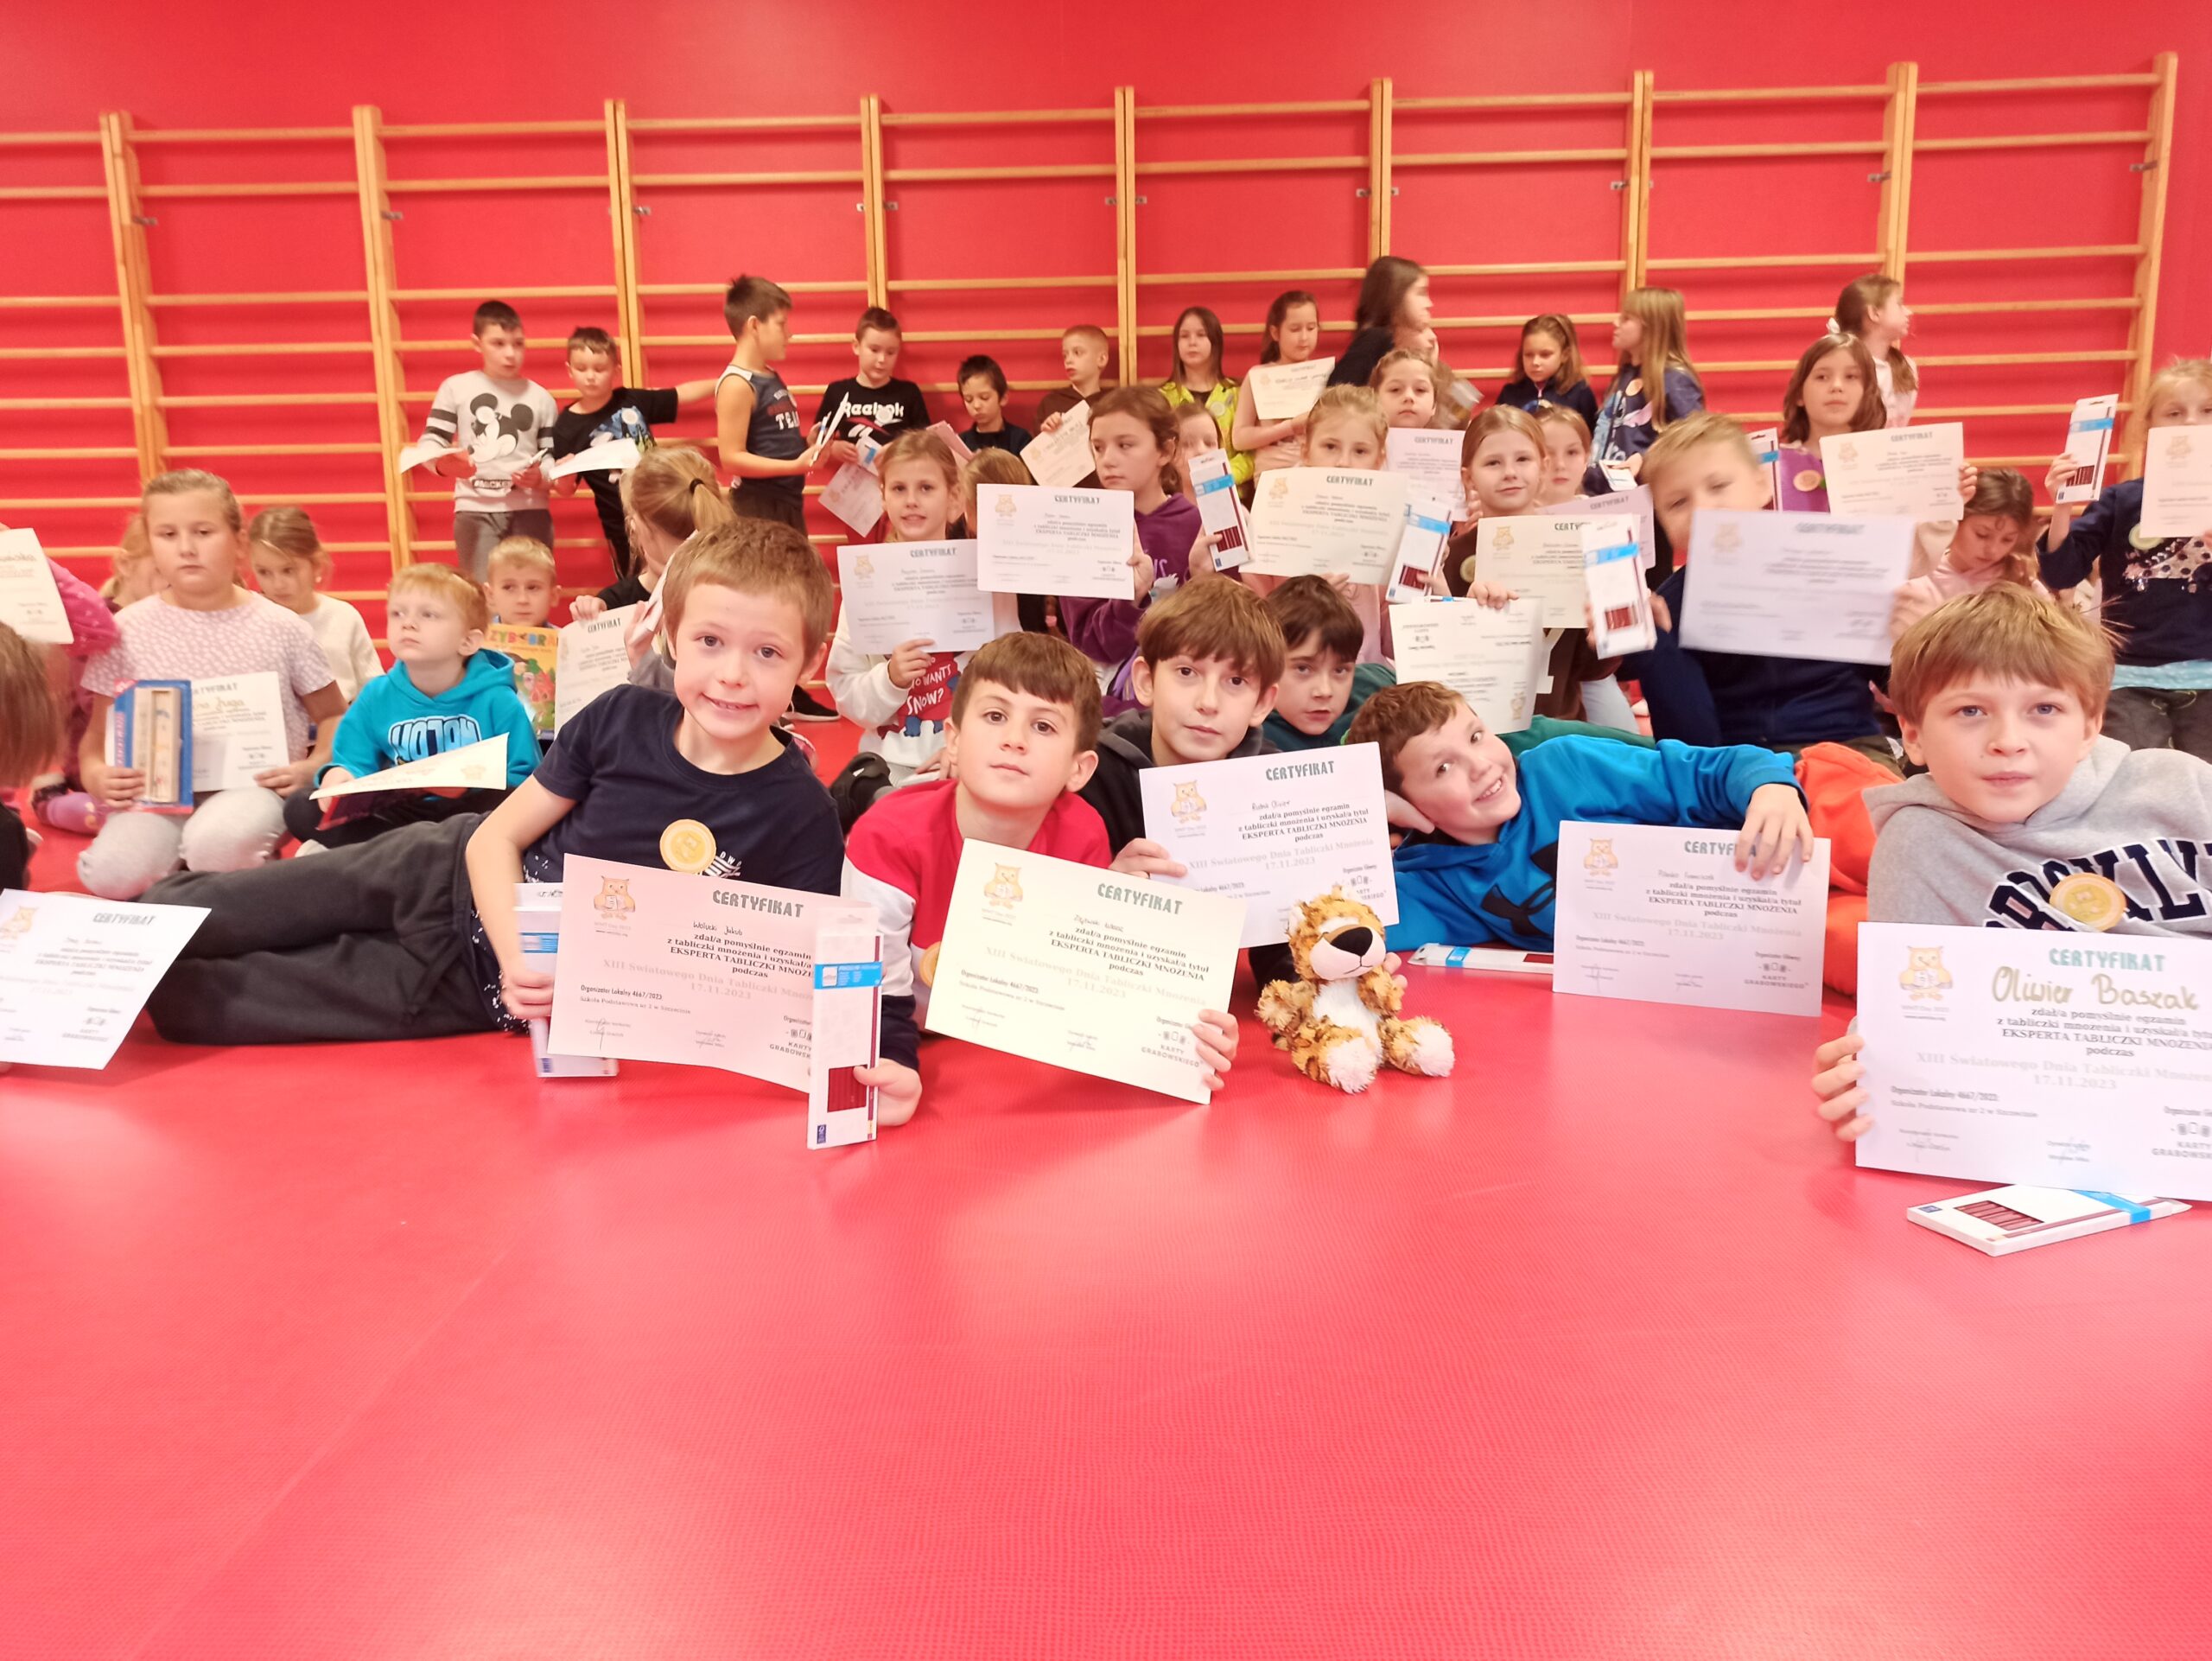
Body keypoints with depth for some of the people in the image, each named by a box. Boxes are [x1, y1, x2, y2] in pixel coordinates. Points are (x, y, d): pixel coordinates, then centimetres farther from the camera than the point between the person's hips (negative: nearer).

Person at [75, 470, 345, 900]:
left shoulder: (280, 628, 1)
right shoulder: (128, 630, 4)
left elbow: (333, 716, 8)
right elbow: (99, 733, 10)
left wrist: (314, 767, -11)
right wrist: (96, 776, -12)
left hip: (252, 781, -2)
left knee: (215, 843, -36)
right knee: (110, 872, -26)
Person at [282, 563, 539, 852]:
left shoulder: (496, 700, -9)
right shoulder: (377, 697, 4)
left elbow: (523, 779, -9)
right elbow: (354, 763, 8)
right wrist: (341, 775, -17)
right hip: (401, 816, 5)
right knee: (300, 810, -12)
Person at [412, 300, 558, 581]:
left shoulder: (541, 397, 11)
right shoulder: (455, 387, 7)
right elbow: (429, 442, 3)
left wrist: (540, 477, -16)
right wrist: (444, 464, -19)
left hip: (530, 509, 1)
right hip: (476, 509, -1)